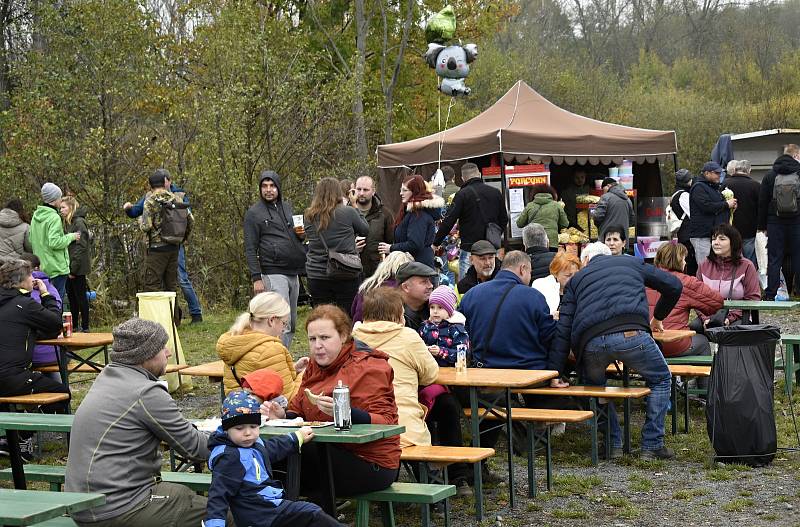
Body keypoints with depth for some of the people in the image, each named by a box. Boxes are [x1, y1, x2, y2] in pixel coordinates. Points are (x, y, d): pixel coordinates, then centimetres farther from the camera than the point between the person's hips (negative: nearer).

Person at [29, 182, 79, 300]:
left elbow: (31, 240, 15)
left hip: (41, 267, 8)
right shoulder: (54, 217, -17)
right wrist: (71, 236, -11)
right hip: (56, 267, -8)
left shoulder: (36, 216, 10)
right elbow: (54, 242, -24)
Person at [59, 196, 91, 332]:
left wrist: (73, 269, -19)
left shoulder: (79, 222, -12)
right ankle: (74, 326, 21)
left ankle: (85, 327, 4)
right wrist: (69, 267, 8)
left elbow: (80, 247, -17)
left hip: (78, 268, -9)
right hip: (69, 267, 9)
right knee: (71, 296, 13)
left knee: (80, 297, -3)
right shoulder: (67, 223, 15)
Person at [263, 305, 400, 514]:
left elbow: (385, 423, -20)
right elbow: (299, 414, 16)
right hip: (331, 453, 7)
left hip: (371, 464, -7)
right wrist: (282, 416, -8)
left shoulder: (368, 367, -10)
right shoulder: (315, 367, 14)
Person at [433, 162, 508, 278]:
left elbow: (449, 221, -9)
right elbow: (504, 220, 15)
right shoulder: (496, 193, 7)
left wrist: (435, 243, -1)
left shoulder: (462, 194, -8)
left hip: (470, 248, -5)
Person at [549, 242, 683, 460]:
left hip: (591, 342, 1)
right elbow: (674, 286, 32)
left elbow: (563, 330, 19)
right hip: (632, 334, -1)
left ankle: (612, 444, 25)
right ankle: (652, 446, 18)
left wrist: (553, 373, 15)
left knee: (594, 385, 32)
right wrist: (658, 317, 49)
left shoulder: (577, 278, 29)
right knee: (660, 379, 24)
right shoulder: (633, 263, 31)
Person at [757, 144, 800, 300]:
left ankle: (770, 294, 1)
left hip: (775, 222, 2)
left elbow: (762, 203, 5)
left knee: (774, 259, 3)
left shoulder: (769, 176, 5)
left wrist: (762, 226, 10)